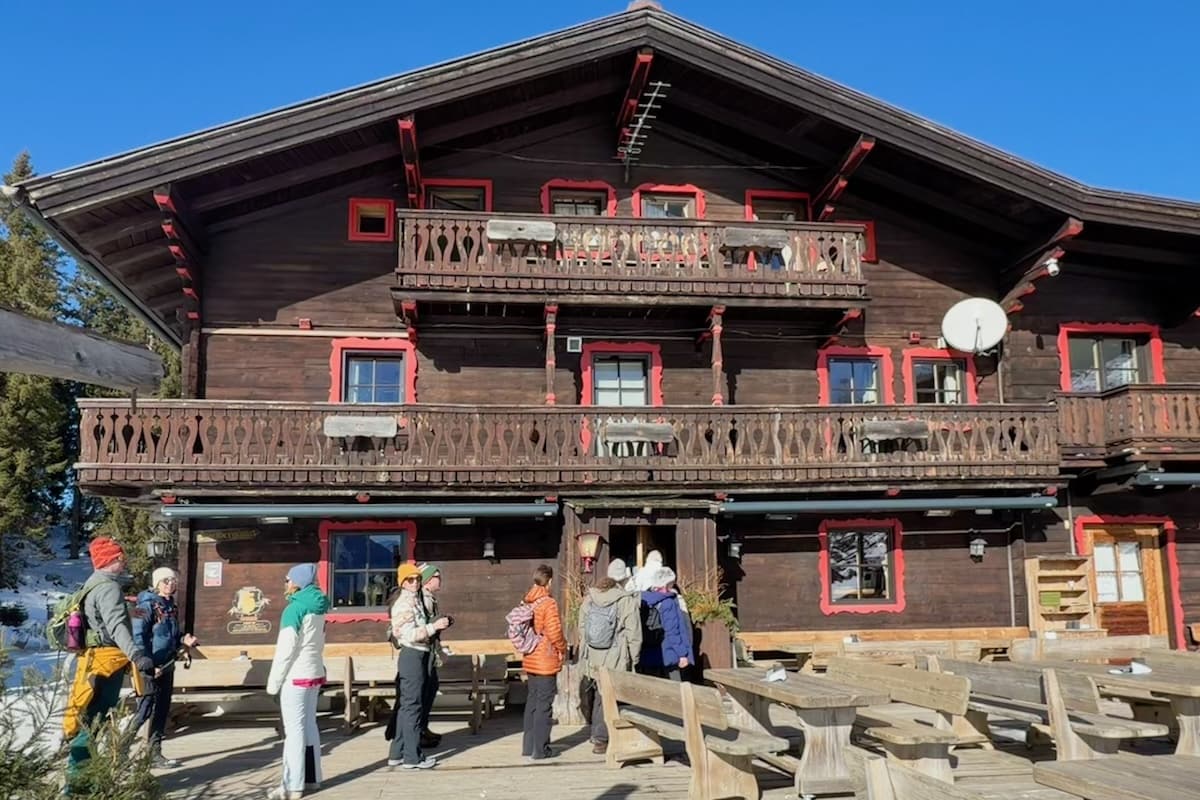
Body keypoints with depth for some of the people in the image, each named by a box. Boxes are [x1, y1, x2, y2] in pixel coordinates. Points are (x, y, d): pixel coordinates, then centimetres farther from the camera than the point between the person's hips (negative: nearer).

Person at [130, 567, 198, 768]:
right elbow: (137, 637, -18)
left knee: (162, 710, 11)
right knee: (145, 709, -7)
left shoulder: (172, 606, 12)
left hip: (166, 666, 8)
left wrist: (183, 640, 1)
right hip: (150, 668, -8)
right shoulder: (147, 606, -12)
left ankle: (155, 753, 20)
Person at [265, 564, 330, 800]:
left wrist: (273, 680, -11)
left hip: (296, 676, -8)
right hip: (314, 673, 8)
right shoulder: (317, 608, 10)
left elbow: (286, 648, -17)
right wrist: (317, 666, 18)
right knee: (309, 726, 13)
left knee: (294, 729, -5)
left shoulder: (295, 608, -15)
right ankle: (312, 777, 18)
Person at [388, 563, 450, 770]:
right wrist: (434, 626, -21)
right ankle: (412, 757, 2)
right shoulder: (403, 604, -14)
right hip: (412, 655, -10)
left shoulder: (417, 600, 15)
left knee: (405, 706, 14)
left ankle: (397, 753, 21)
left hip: (419, 655, 10)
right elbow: (410, 635, -22)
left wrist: (437, 624, 13)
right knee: (412, 706, -4)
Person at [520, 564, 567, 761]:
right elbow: (554, 633, -18)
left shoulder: (527, 602, 6)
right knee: (544, 705, 0)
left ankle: (528, 746, 21)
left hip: (530, 661, 7)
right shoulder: (548, 603, -16)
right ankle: (541, 749, 3)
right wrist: (563, 649, -1)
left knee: (532, 702, 15)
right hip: (546, 662, -7)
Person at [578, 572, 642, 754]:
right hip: (615, 660, -5)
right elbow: (633, 635, -8)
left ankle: (597, 734, 25)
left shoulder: (589, 600, 5)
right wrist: (633, 659, 2)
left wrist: (584, 654, 21)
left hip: (593, 658, 5)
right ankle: (601, 739, 0)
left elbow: (582, 630, 12)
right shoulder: (627, 602, -10)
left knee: (599, 696, 17)